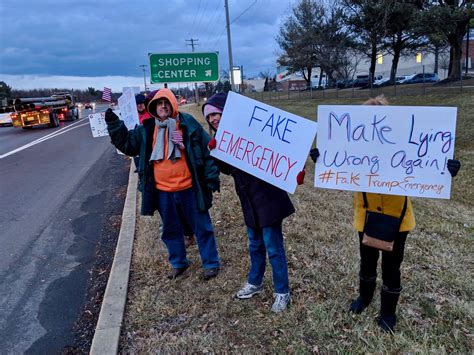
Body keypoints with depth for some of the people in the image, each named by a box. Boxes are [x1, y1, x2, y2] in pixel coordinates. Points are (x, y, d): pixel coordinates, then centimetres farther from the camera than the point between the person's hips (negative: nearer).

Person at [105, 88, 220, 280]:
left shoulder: (188, 123, -7)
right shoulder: (146, 129, 3)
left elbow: (207, 150, -6)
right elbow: (127, 144, 10)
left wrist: (212, 179, -8)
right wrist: (114, 125, -3)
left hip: (189, 188, -4)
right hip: (162, 191, 4)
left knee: (201, 227, 9)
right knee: (171, 230, 19)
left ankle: (211, 263, 26)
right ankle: (178, 263, 38)